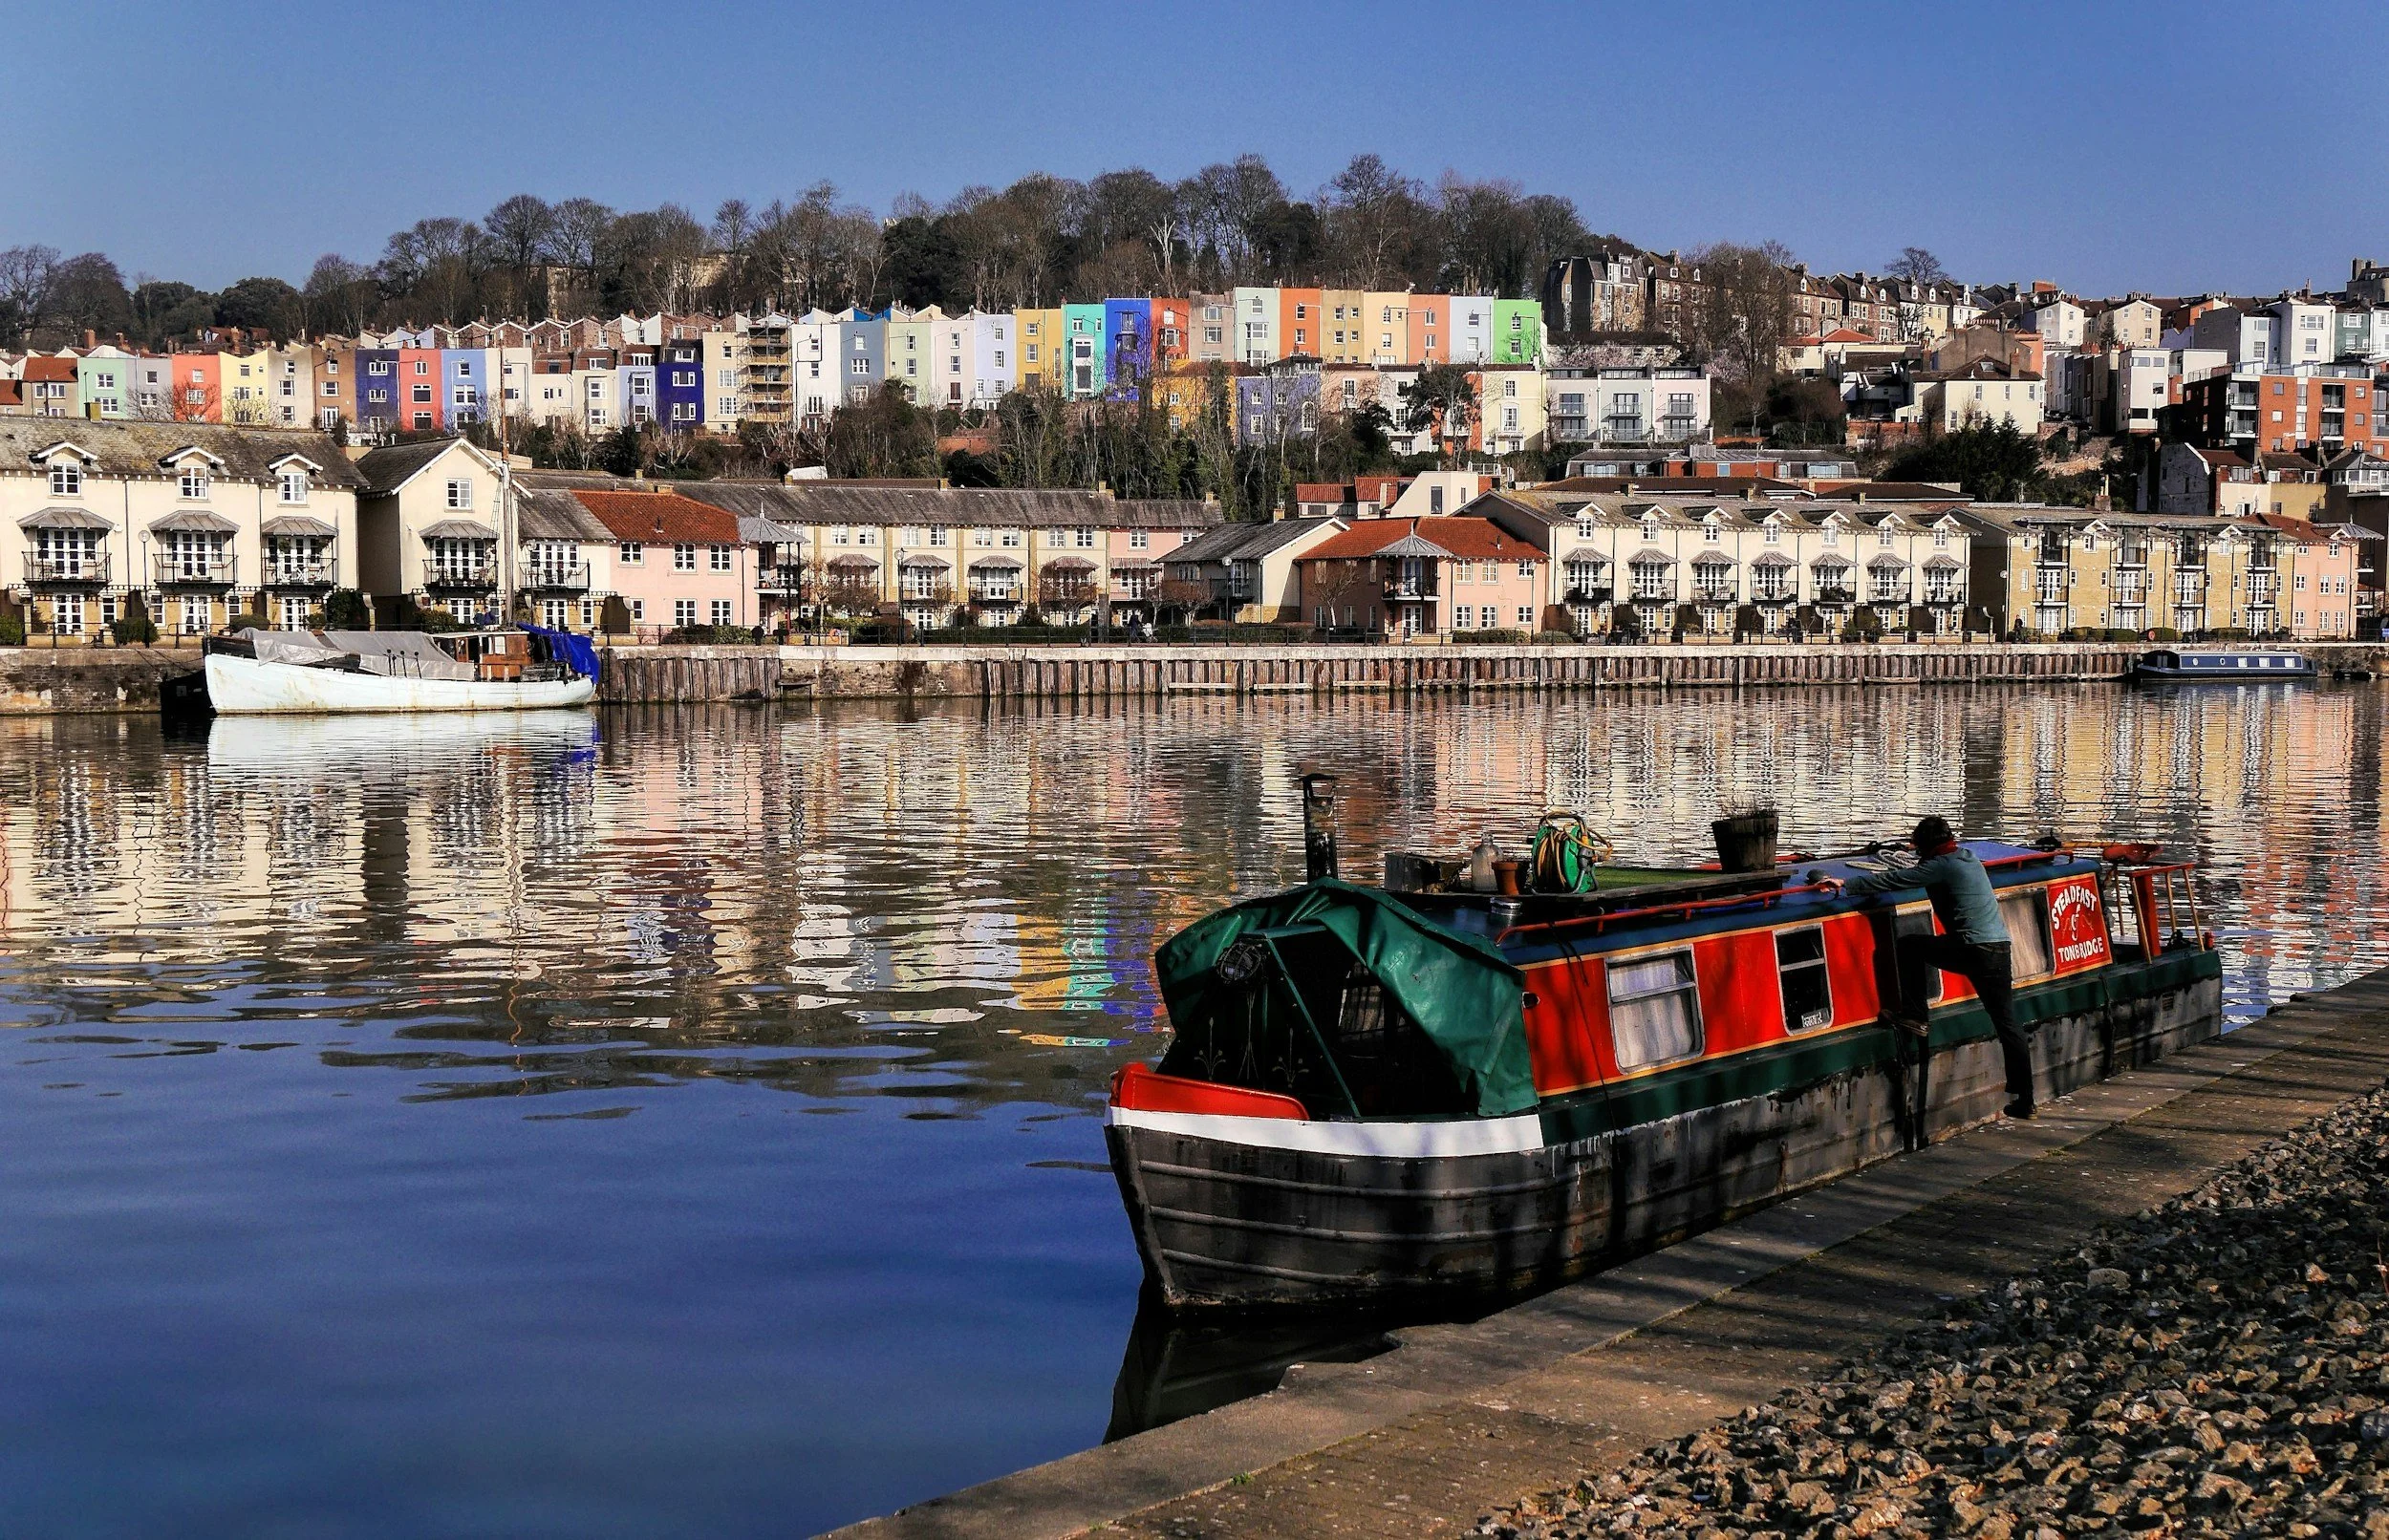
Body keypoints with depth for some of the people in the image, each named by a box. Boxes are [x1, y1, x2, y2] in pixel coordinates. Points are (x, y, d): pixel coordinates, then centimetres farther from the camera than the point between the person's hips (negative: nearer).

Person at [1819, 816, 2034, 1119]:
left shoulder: (1939, 865, -4)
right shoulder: (1968, 857, 20)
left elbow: (1894, 881, -8)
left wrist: (1846, 885, -5)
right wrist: (1886, 874, 44)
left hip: (1971, 949, -8)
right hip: (2000, 947, 8)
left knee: (1909, 946, 12)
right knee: (2007, 1023, 7)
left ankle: (1916, 1015, 10)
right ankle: (2023, 1099, 5)